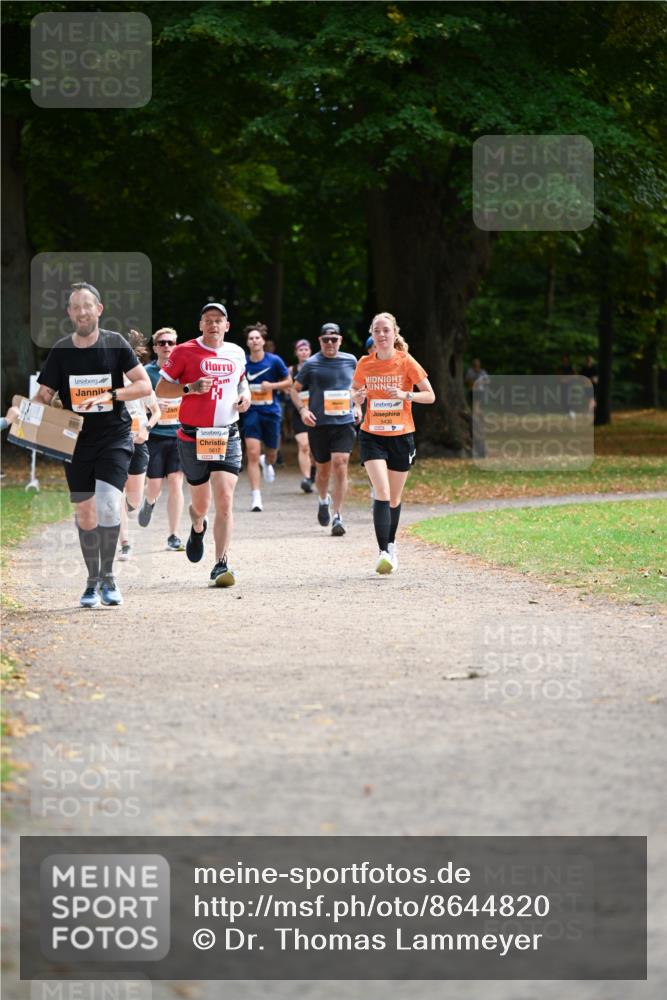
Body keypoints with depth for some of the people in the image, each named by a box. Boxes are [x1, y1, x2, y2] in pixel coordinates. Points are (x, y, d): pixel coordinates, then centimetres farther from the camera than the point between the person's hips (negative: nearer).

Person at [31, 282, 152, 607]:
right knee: (84, 513, 6)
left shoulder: (115, 344, -4)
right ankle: (92, 582, 21)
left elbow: (145, 385, -6)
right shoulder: (61, 350, 0)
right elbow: (43, 396, 5)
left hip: (114, 437, -2)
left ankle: (107, 577, -3)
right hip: (77, 442, 2)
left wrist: (108, 395, -19)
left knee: (107, 506, -19)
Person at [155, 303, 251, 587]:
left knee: (225, 501, -15)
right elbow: (160, 389, -1)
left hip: (227, 437, 2)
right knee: (201, 504, 11)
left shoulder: (236, 353, 9)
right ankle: (198, 528, 49)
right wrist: (190, 388, -18)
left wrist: (245, 394, 6)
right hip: (193, 438, -2)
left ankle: (221, 566, -15)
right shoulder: (185, 352, -3)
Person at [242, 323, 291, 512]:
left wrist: (272, 385, -12)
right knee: (252, 454, -13)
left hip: (271, 412, 1)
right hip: (252, 412, -1)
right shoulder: (242, 363, -2)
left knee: (272, 454, 14)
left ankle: (267, 462, 54)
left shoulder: (274, 361, -4)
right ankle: (256, 497, -10)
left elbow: (289, 382, 4)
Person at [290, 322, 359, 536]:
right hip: (319, 423, 0)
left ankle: (337, 517, -10)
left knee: (340, 465, -14)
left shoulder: (350, 361, 7)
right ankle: (323, 501, 42)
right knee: (323, 469, 10)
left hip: (344, 422, 1)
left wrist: (357, 407, 10)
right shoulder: (312, 364, -1)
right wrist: (302, 410, -8)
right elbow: (295, 389, 8)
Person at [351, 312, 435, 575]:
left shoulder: (406, 362, -7)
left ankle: (391, 545, 34)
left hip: (401, 436, 0)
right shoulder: (365, 364, -1)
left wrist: (405, 395, -21)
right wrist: (358, 396, -10)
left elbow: (430, 396, -4)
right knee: (382, 493, -17)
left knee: (394, 498, 11)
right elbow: (355, 392, 14)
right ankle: (383, 552, -21)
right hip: (372, 436, 0)